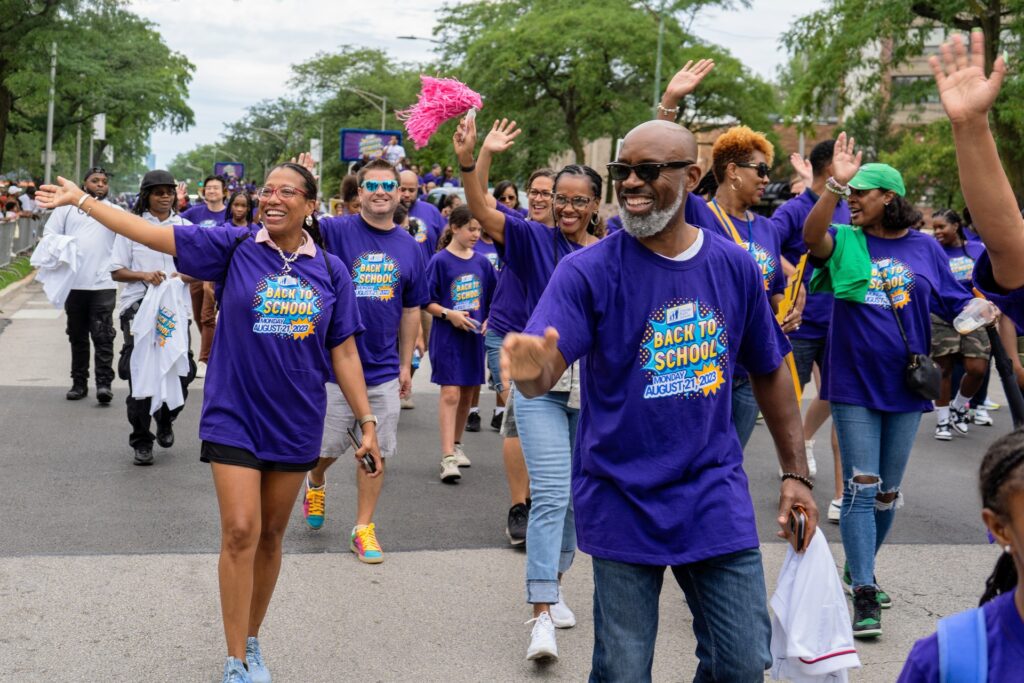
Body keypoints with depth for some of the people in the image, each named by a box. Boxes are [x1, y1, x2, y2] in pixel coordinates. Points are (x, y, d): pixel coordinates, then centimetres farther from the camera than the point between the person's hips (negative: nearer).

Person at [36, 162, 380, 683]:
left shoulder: (330, 270, 0)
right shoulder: (234, 247, -5)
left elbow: (343, 351, 4)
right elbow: (152, 234, -8)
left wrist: (367, 423, 2)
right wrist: (79, 200, -11)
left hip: (295, 422, 2)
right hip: (234, 416, -2)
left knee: (271, 534, 12)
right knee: (240, 532, -8)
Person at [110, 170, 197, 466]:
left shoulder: (185, 227, 11)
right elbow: (116, 271, 5)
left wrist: (185, 276, -11)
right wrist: (144, 275, -13)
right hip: (138, 306, -2)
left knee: (180, 373, -2)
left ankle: (165, 420, 28)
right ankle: (141, 441, 9)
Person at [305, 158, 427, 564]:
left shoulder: (409, 247, 5)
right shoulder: (337, 231, -6)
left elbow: (411, 310, 11)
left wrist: (406, 364, 11)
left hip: (384, 368, 3)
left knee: (377, 451, 6)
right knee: (327, 446, 8)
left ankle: (363, 529, 18)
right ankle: (316, 483, 42)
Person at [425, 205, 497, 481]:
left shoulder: (481, 262, 7)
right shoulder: (440, 261, -6)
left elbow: (494, 299, 15)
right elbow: (427, 302, -6)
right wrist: (449, 314, -19)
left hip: (474, 336, 5)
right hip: (447, 337, -5)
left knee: (467, 393, 13)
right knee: (450, 394, -11)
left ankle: (456, 444, 31)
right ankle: (448, 457, -13)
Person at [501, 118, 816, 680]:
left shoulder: (735, 267, 0)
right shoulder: (588, 271, -10)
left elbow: (770, 373, 11)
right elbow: (542, 371, -22)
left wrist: (795, 473, 8)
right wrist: (530, 371, -45)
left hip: (716, 499, 3)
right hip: (622, 502, -2)